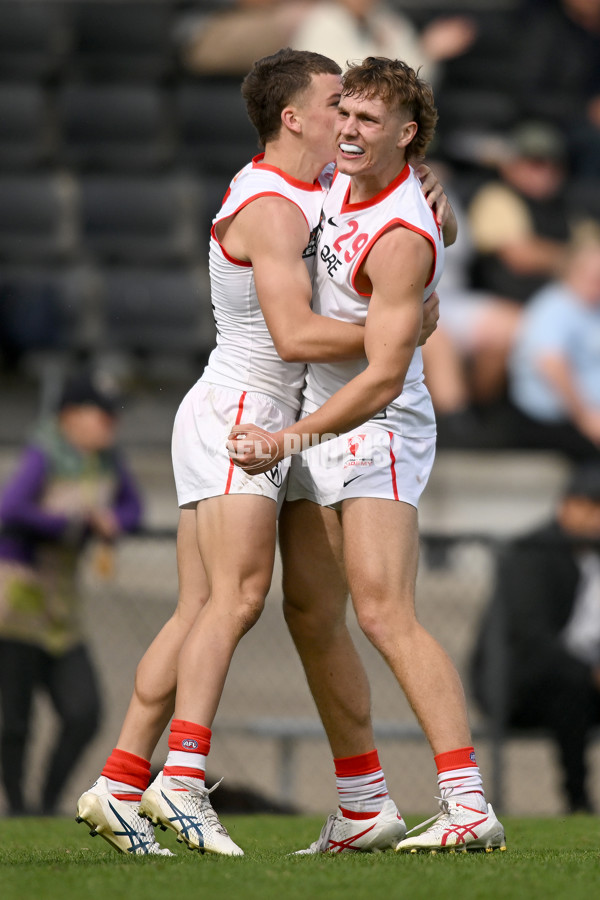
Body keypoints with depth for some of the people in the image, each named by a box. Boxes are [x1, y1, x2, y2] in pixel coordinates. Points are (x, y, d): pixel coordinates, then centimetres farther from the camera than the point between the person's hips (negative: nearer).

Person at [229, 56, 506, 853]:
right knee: (311, 616, 8)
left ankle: (470, 806, -23)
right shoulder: (346, 176, 3)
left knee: (385, 616, -19)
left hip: (376, 429, -9)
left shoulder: (401, 238, -23)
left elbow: (384, 377, -26)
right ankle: (364, 806, 17)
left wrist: (288, 440, -28)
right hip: (318, 424, 9)